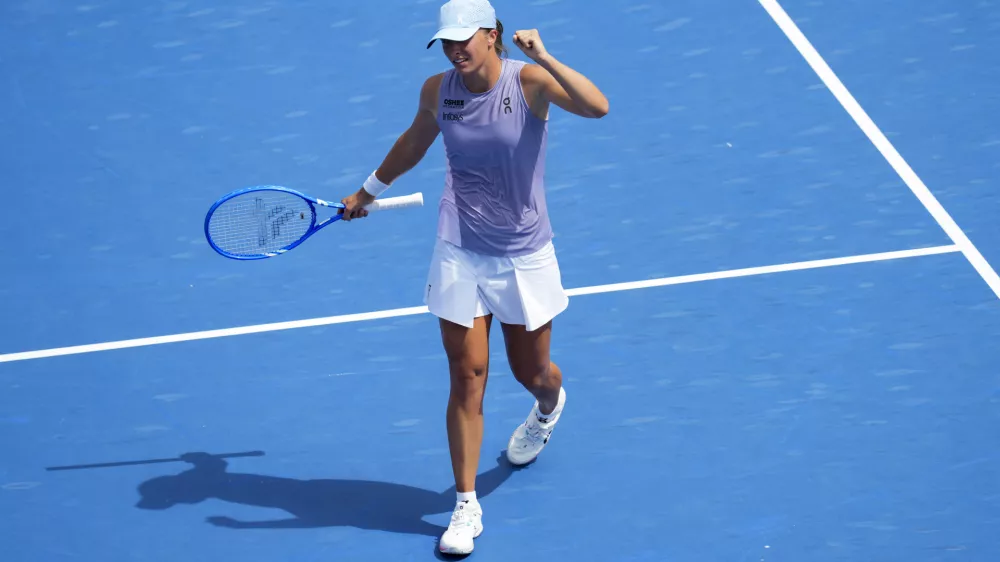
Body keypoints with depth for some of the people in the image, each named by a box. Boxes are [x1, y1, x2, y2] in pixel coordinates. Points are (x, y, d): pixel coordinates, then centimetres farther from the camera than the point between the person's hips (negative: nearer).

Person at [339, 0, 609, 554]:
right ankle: (466, 506, 9)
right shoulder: (438, 90, -5)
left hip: (525, 256, -1)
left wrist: (543, 57, -40)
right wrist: (368, 191, 29)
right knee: (467, 379, -1)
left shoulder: (529, 80, -16)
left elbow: (597, 107, -34)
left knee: (531, 373, 16)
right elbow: (414, 142, 17)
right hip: (460, 254, 2)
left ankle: (549, 406, 55)